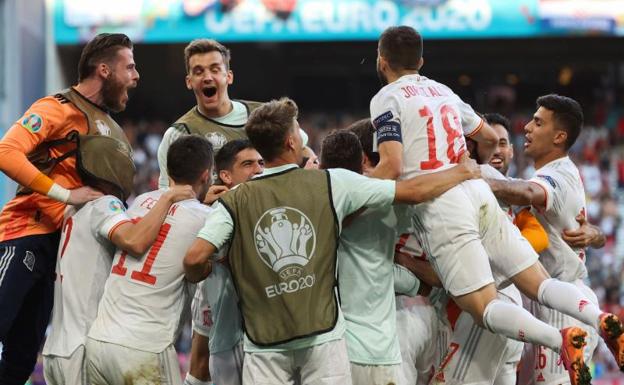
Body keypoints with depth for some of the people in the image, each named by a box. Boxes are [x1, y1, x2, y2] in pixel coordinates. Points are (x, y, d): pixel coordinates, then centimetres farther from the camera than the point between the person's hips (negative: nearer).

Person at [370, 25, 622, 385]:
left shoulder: (386, 99, 1)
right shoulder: (442, 91, 22)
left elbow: (392, 167, -11)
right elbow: (490, 138, 35)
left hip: (441, 208, -6)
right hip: (479, 193, 6)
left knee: (484, 308, -7)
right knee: (538, 282, 5)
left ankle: (561, 340, -31)